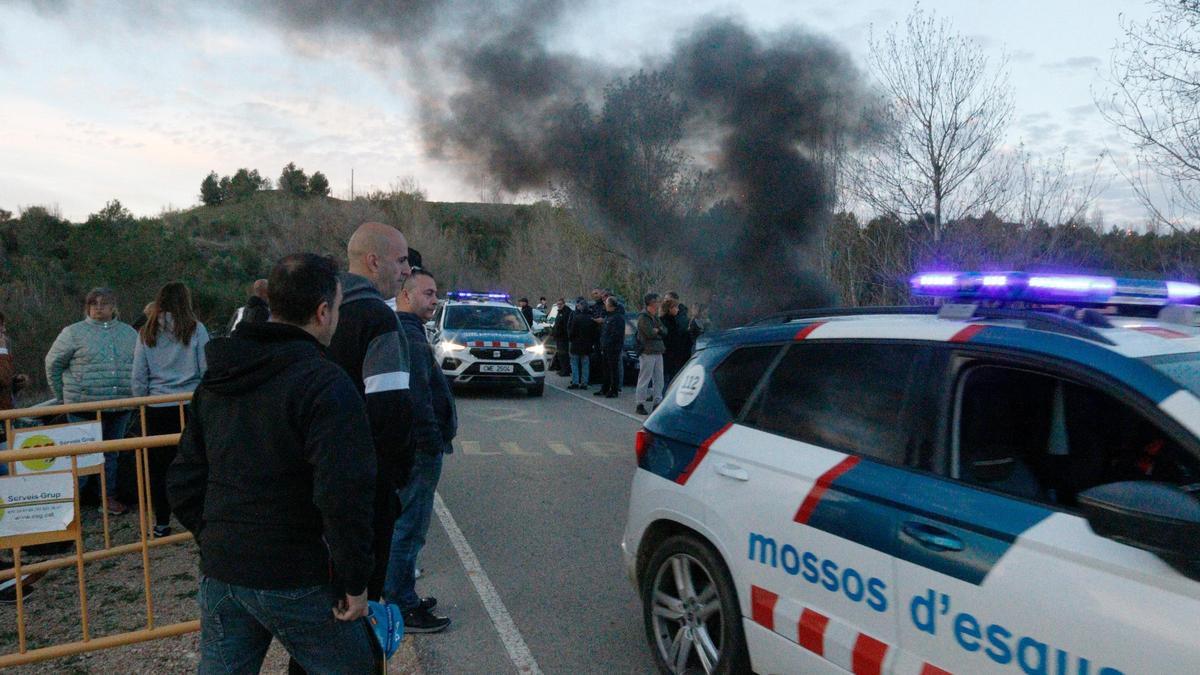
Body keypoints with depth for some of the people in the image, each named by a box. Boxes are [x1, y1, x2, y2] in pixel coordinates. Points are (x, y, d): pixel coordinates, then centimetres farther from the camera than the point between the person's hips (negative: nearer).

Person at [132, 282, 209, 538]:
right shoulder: (196, 329, -3)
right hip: (190, 405, -2)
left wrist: (141, 404, 15)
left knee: (158, 466, 9)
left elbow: (138, 378, 5)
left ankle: (161, 523, 16)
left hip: (157, 409, 2)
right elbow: (207, 371, -3)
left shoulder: (146, 333, 4)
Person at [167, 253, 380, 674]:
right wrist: (355, 582, -15)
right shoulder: (324, 383, -18)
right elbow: (344, 493, -26)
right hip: (295, 582, -7)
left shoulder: (216, 380, 8)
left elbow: (184, 481, 13)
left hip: (220, 574, 7)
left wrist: (216, 541, 19)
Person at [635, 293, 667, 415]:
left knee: (658, 379, 10)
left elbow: (664, 331, 11)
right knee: (644, 379, -4)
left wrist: (656, 330, -9)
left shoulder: (656, 317, 17)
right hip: (647, 352, -8)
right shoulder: (643, 317, -10)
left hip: (658, 351, 8)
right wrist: (658, 330, -1)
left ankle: (657, 402, 17)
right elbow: (649, 333, -20)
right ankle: (640, 404, 2)